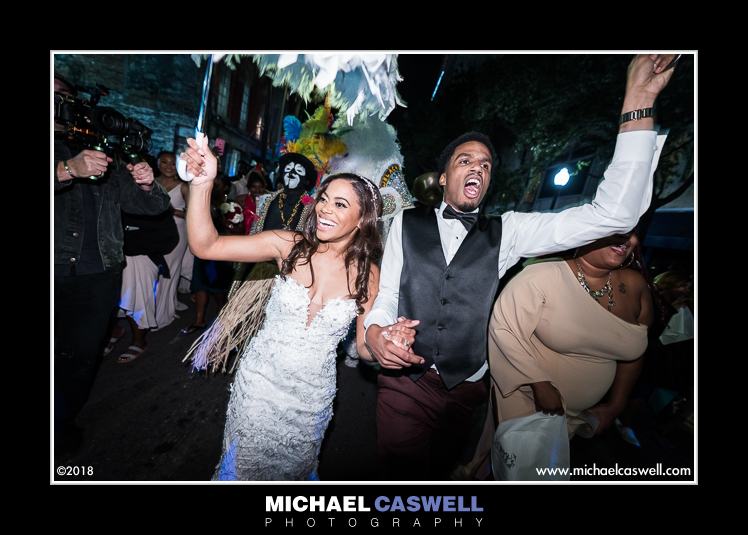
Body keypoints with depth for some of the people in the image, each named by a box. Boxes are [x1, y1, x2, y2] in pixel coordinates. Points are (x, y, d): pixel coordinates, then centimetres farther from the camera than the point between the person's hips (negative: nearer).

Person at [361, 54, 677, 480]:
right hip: (405, 379, -1)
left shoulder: (505, 232, -1)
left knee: (440, 472, 21)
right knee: (401, 473, 13)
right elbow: (386, 294, 0)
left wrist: (639, 101, -13)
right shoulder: (407, 224, -1)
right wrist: (375, 331, -23)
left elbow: (612, 215, -9)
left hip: (467, 389, 1)